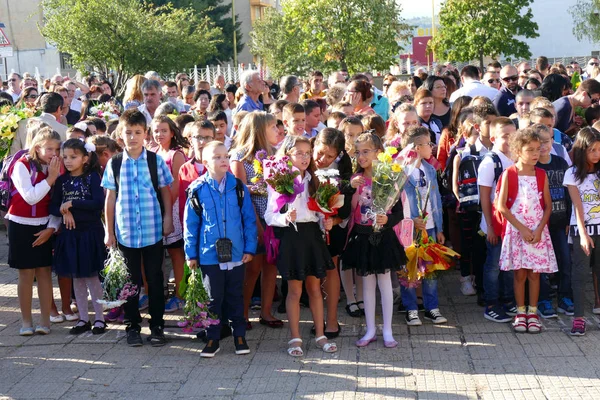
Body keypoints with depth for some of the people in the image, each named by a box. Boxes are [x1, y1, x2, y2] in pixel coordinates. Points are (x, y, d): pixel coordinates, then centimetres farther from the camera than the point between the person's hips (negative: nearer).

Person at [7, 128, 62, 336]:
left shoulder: (55, 167, 1)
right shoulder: (22, 166, -12)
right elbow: (31, 197, -19)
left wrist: (51, 228, -7)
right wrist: (50, 178, -20)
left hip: (45, 227, 3)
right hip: (22, 226, -3)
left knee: (44, 271, 2)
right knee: (27, 273, 1)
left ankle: (45, 320, 7)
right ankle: (26, 321, 8)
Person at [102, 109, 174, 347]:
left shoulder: (156, 161, -2)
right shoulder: (114, 164, 1)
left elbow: (165, 192, 4)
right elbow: (110, 198, 4)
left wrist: (168, 219, -4)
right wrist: (109, 231, 3)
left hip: (153, 231, -1)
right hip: (125, 233, 1)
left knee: (155, 280, 7)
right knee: (130, 281, 10)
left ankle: (157, 326, 17)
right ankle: (132, 326, 21)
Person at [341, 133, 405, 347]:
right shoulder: (355, 178, 3)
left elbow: (399, 212, -7)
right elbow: (348, 209, -2)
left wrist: (387, 220, -27)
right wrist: (352, 188, -15)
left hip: (382, 236, -3)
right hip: (361, 236, 3)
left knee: (385, 283, 5)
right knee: (367, 284, 11)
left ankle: (387, 331, 14)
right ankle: (370, 330, 20)